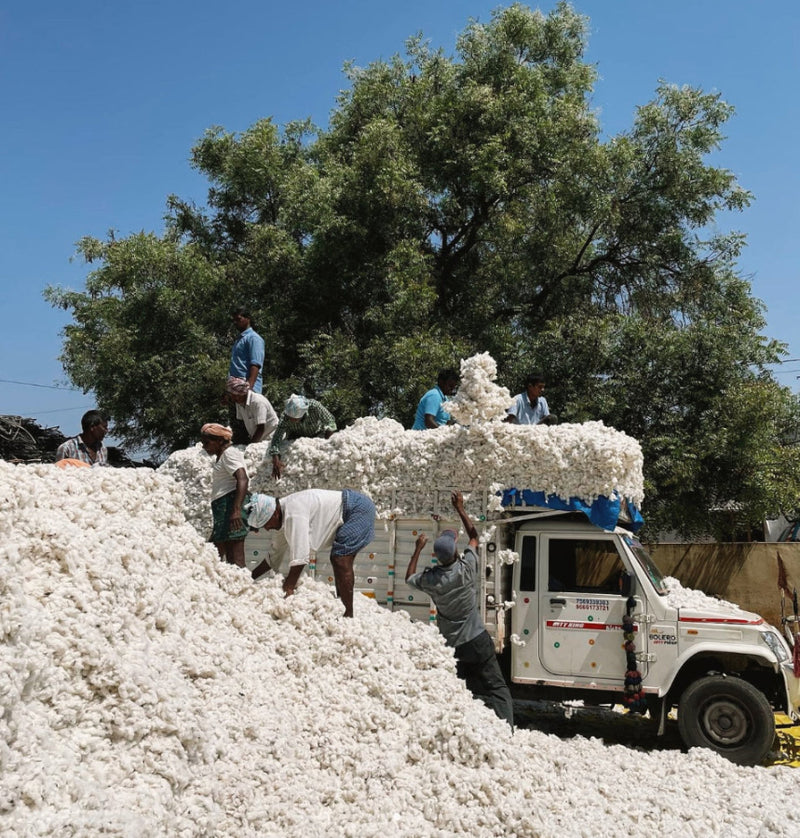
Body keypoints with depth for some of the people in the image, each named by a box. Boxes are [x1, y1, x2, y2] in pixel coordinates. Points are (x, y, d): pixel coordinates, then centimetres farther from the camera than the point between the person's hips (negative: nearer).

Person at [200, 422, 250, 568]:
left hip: (231, 502, -11)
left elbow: (242, 479, -21)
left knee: (234, 557, -16)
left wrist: (236, 509, -32)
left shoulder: (229, 453, -6)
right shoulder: (221, 456, 27)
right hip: (223, 507, 11)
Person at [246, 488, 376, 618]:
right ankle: (341, 608, 22)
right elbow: (275, 555, 13)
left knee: (341, 561, -16)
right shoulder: (283, 517, 5)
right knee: (337, 560, 16)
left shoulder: (293, 515, -26)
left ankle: (349, 614, -15)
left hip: (359, 509, -10)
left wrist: (288, 589, -24)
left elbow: (299, 558, -29)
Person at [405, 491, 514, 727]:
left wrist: (418, 549, 17)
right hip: (476, 640, -2)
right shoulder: (466, 568, -16)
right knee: (495, 687, 3)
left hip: (450, 643, 2)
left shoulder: (430, 579, -13)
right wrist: (460, 508, 8)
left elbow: (409, 578, 12)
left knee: (468, 689, 16)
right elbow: (474, 535, 2)